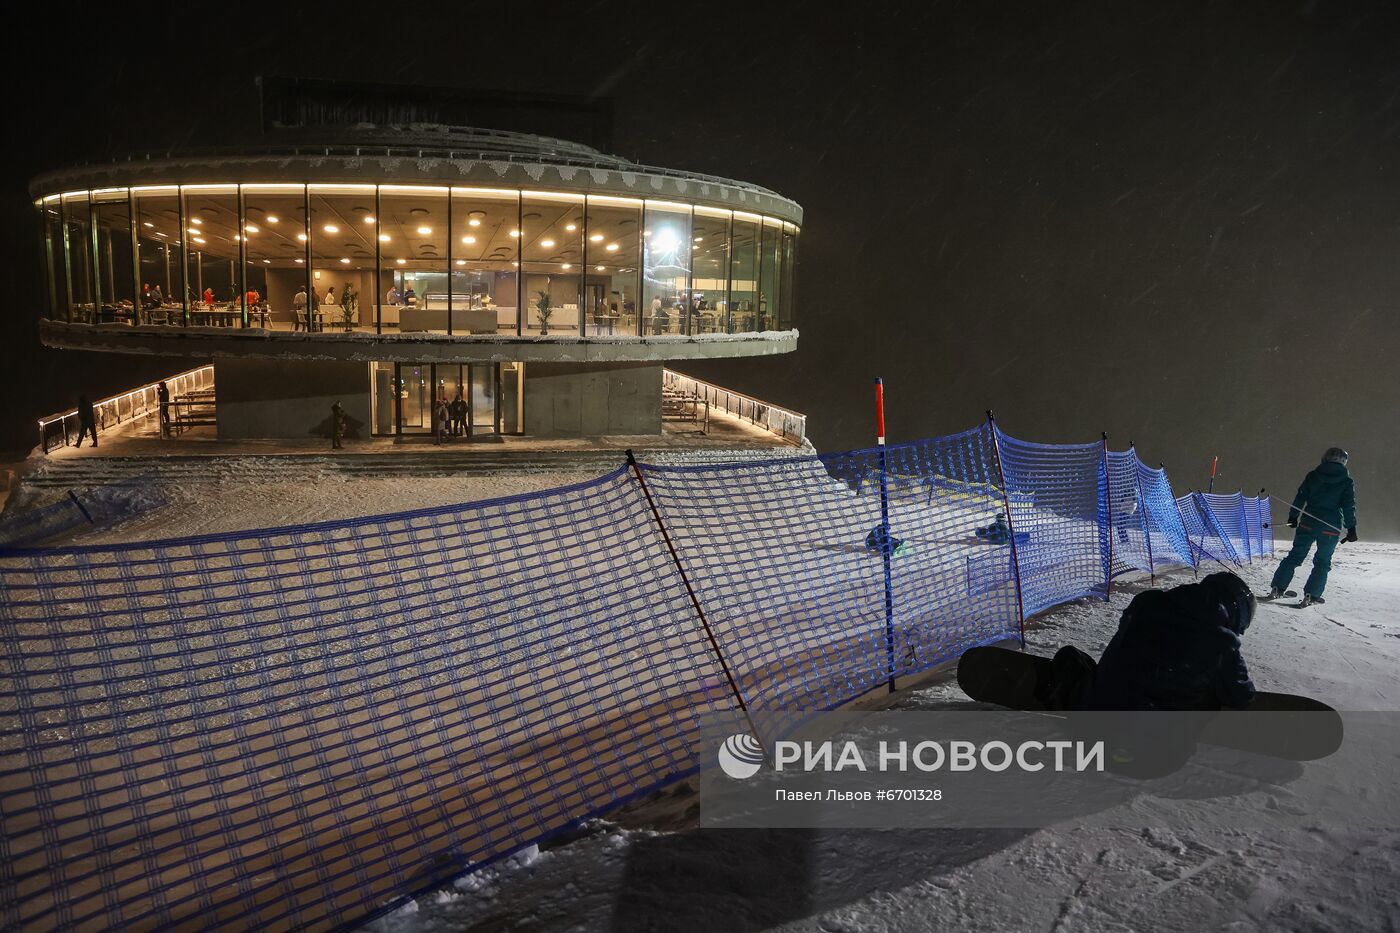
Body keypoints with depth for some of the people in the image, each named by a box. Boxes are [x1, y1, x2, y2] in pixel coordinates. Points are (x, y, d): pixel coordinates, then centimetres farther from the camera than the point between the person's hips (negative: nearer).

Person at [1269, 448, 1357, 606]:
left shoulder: (1312, 476, 3)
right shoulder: (1347, 481, -2)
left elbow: (1300, 497, 5)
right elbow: (1349, 506, -3)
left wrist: (1293, 516, 13)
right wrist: (1351, 528, 0)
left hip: (1307, 524, 2)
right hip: (1330, 528, -2)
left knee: (1295, 556, 10)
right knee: (1322, 562, 9)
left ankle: (1277, 588, 4)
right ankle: (1311, 595, 2)